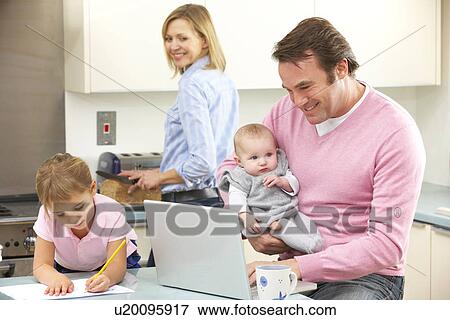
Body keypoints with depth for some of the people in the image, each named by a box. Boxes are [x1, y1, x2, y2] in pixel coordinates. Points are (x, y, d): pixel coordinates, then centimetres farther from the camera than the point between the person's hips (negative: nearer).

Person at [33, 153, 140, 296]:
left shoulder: (111, 212, -28)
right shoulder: (47, 215, -25)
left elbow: (117, 263, -30)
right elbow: (40, 267, -23)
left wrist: (107, 278, -54)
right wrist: (57, 278, -46)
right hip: (68, 271, 2)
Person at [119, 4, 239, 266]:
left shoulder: (193, 85, -14)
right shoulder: (225, 83, 14)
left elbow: (203, 162, -21)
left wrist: (159, 177, -6)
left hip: (192, 203, -9)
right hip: (221, 198, 10)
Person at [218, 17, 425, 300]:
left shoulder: (395, 131, -14)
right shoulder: (287, 111, 3)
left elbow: (387, 245, -17)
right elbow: (232, 167, 17)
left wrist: (296, 266, -25)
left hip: (364, 276, -4)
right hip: (294, 269, 5)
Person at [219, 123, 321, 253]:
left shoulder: (280, 166, 11)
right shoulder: (241, 178, -1)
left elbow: (294, 186, 8)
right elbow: (236, 200, -9)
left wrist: (282, 182, -14)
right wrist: (245, 218, -26)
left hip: (291, 211, 6)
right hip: (265, 217, -6)